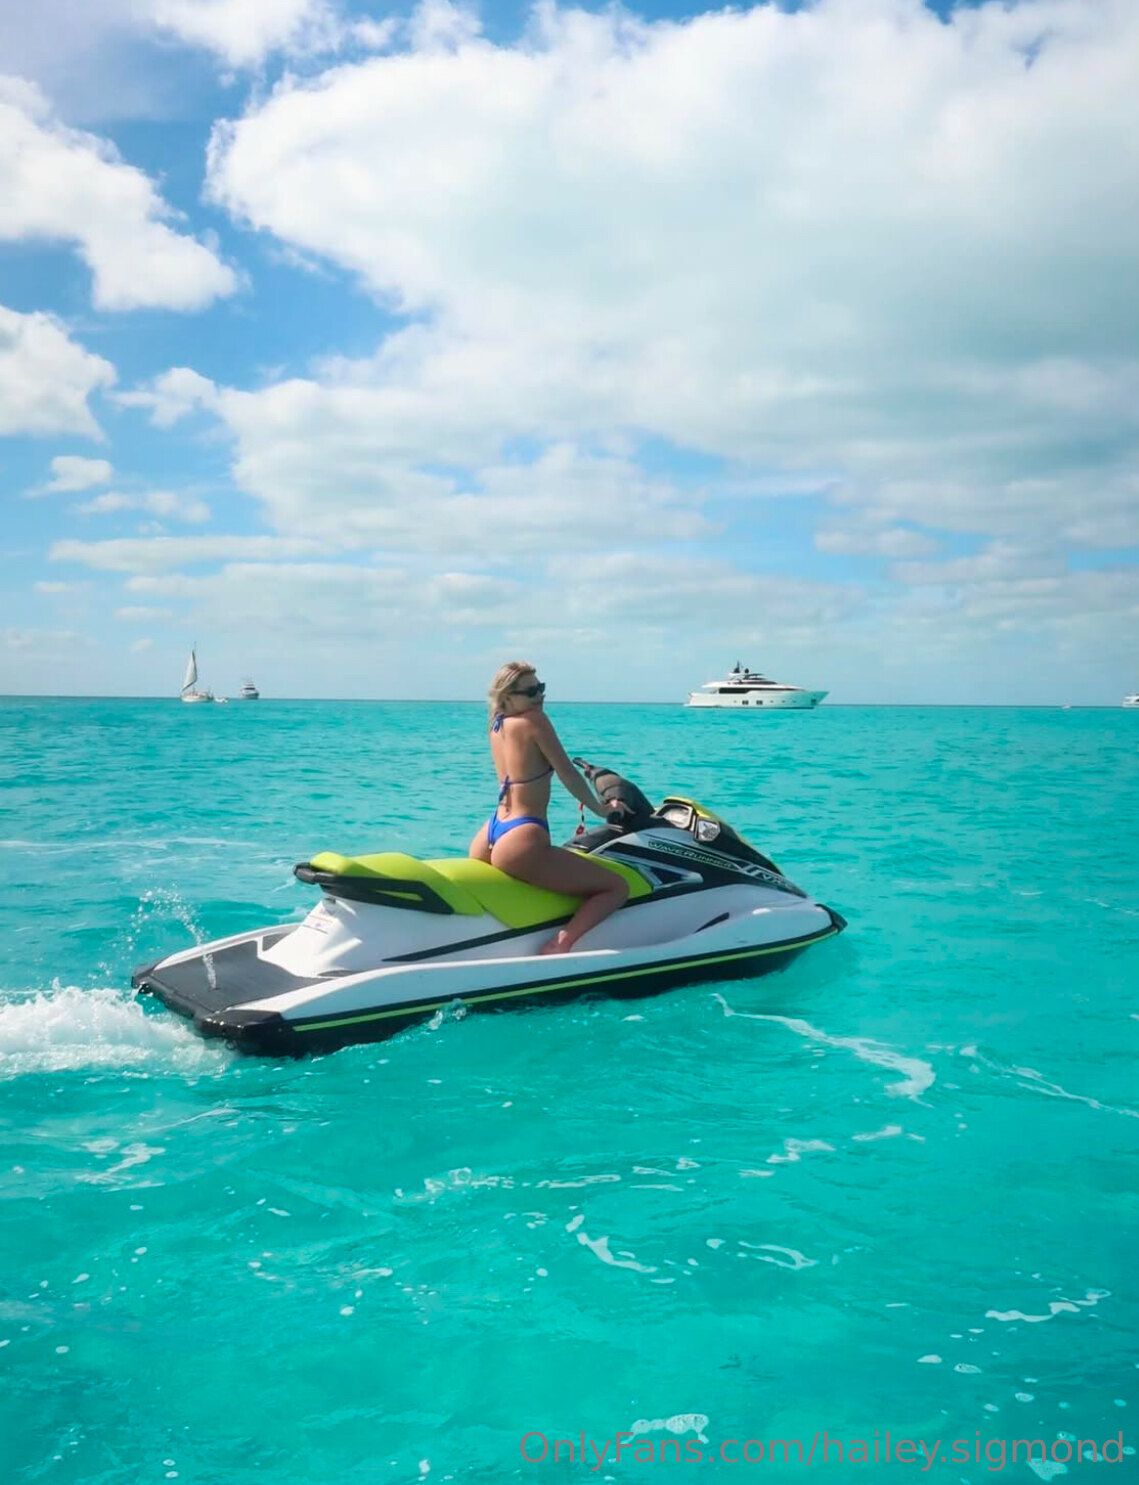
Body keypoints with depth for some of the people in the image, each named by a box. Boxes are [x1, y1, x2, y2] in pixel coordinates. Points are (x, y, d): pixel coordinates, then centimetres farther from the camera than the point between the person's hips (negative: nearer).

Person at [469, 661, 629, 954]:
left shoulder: (496, 725, 14)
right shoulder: (534, 720, -8)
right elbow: (568, 774, -3)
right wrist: (601, 808, 9)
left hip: (487, 838, 9)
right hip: (521, 843, -9)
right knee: (617, 887, -9)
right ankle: (559, 945, -27)